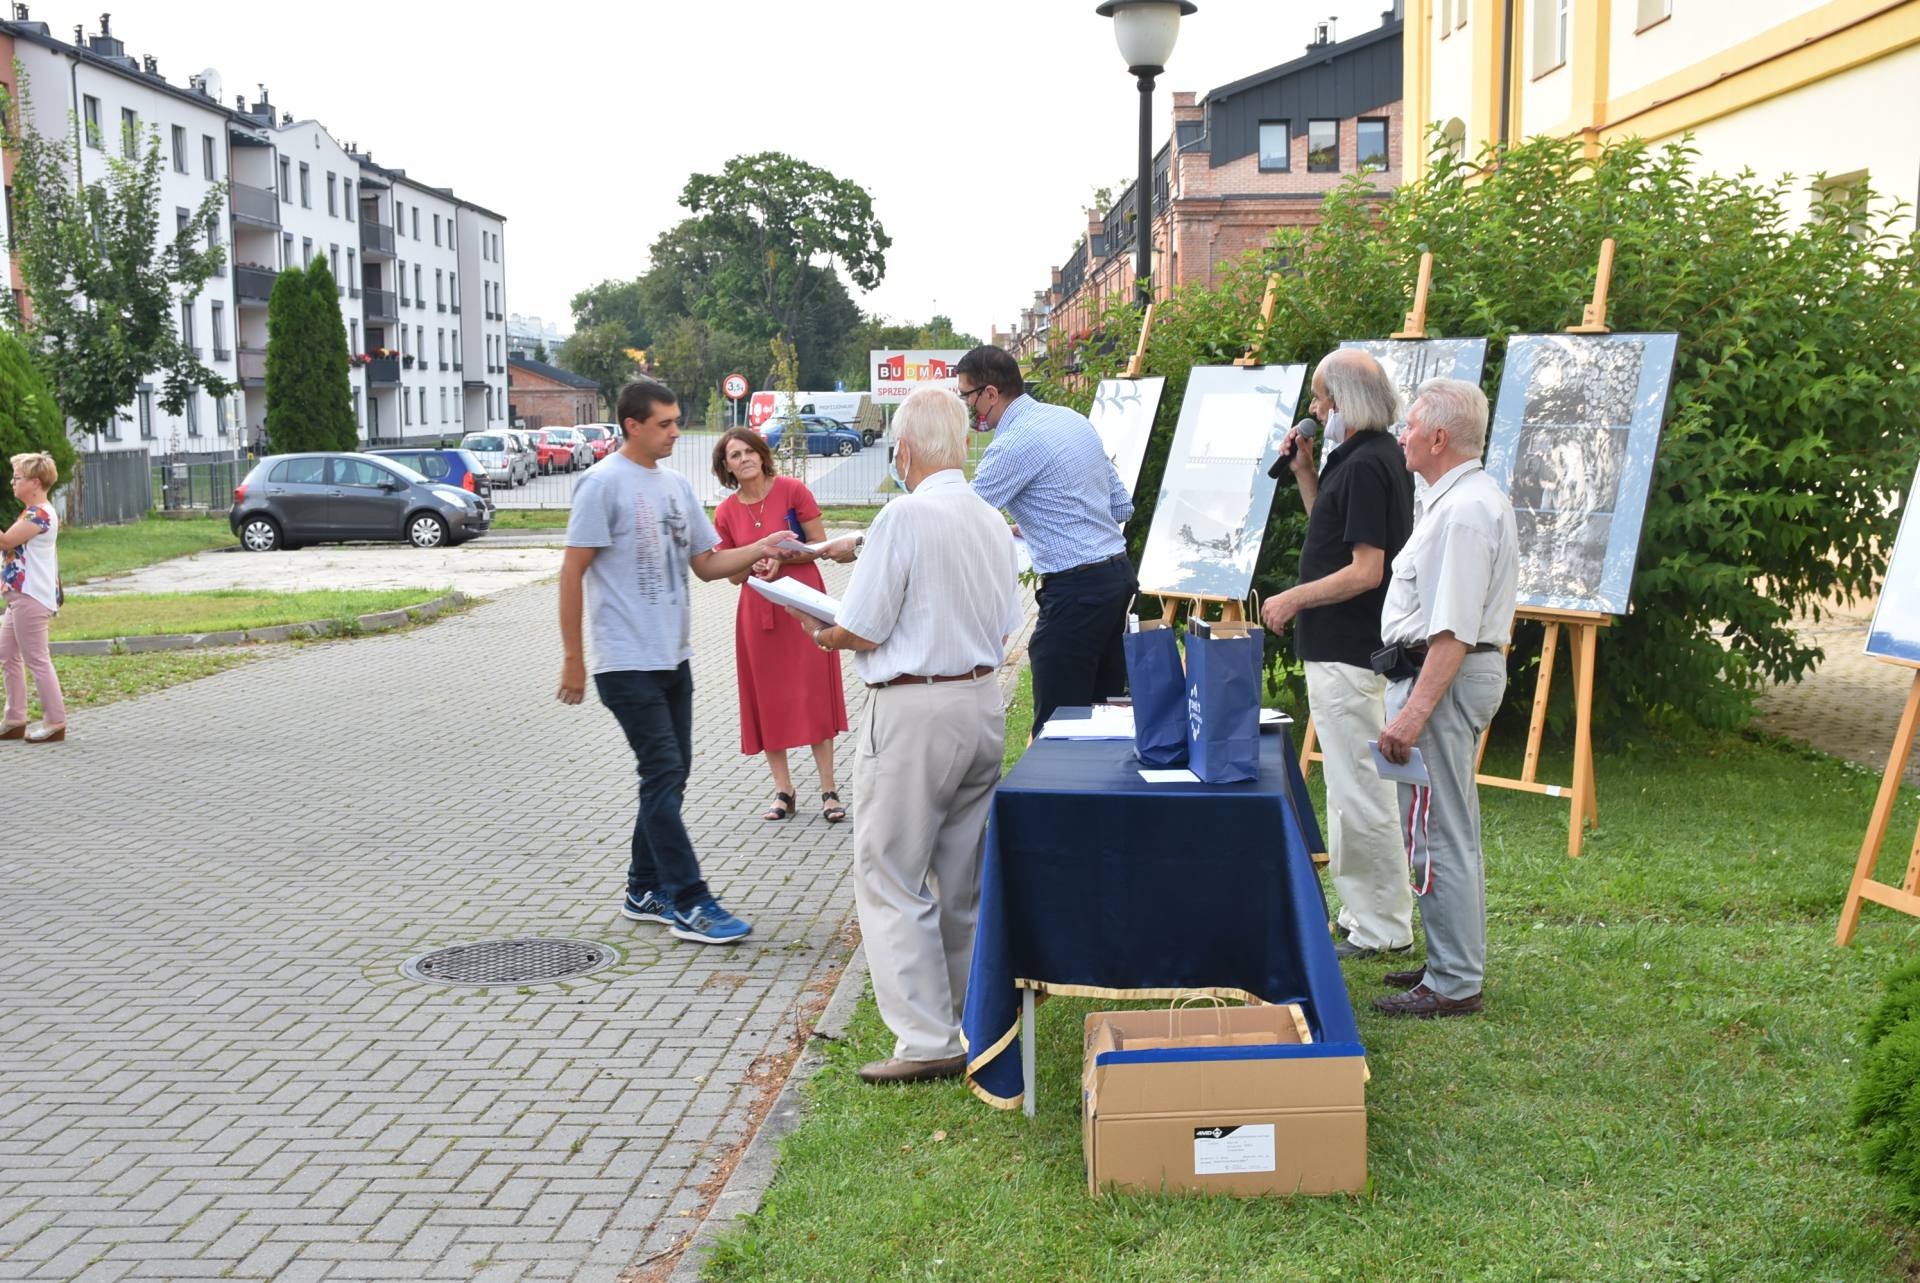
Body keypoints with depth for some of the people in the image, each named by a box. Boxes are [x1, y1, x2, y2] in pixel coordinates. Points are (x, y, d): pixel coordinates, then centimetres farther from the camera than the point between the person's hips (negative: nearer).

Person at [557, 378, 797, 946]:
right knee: (664, 775, -9)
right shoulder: (603, 483, -10)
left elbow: (707, 563, 13)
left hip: (673, 658, 8)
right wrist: (573, 657, -12)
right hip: (627, 661, -8)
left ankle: (645, 891, 24)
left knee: (668, 776, 12)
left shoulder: (676, 485, 12)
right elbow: (572, 572, -11)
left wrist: (760, 548, -5)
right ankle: (690, 904, -6)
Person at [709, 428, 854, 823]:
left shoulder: (792, 491, -6)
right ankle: (783, 791, 14)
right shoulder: (725, 513, 3)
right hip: (758, 610, 3)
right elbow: (733, 574, 9)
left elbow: (820, 546, -4)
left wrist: (782, 558, -18)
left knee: (813, 695, -3)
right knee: (768, 700, 4)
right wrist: (755, 565, -12)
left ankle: (829, 791, 3)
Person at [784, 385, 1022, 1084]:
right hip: (983, 703, 8)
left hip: (913, 711, -8)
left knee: (890, 876, 0)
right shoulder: (992, 520, 8)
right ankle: (971, 1018, 25)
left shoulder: (905, 516, -15)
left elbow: (860, 632, -14)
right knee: (961, 875, 17)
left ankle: (927, 1039, -2)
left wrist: (821, 633, 6)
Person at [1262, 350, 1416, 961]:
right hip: (1342, 647, 11)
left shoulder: (1367, 465, -19)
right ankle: (1364, 916, 27)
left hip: (1349, 653, -11)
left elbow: (1365, 571, -23)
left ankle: (1382, 929, 5)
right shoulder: (1371, 456, 13)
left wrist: (1292, 599, -14)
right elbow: (1333, 533, 21)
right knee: (1354, 789, 17)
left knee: (1359, 794, -4)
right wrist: (1305, 473, 10)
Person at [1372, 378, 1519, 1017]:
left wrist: (1415, 711, -27)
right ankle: (1456, 962, 29)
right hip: (1442, 675, 11)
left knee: (1438, 836, -7)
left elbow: (1454, 630, -25)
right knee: (1452, 832, 18)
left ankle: (1453, 984, -1)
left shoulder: (1464, 510, -19)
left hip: (1443, 678, -11)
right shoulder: (1468, 498, 16)